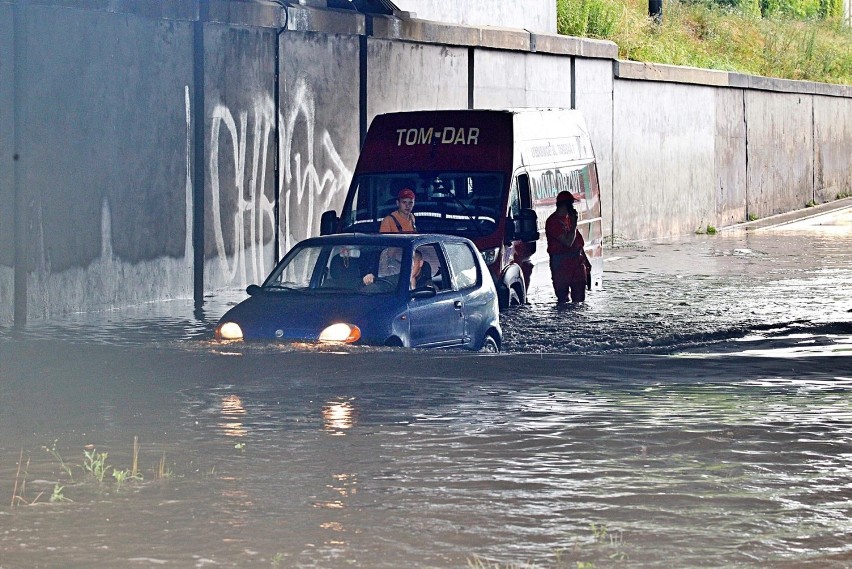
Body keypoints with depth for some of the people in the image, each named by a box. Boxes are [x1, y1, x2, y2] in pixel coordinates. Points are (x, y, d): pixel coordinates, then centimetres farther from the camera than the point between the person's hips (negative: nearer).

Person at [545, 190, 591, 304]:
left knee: (579, 299, 7)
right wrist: (574, 223, -17)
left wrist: (585, 260, 22)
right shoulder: (553, 221, -15)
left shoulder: (568, 218, 13)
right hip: (561, 264, -8)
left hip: (577, 263, 8)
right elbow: (568, 242, -22)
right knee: (563, 300, -3)